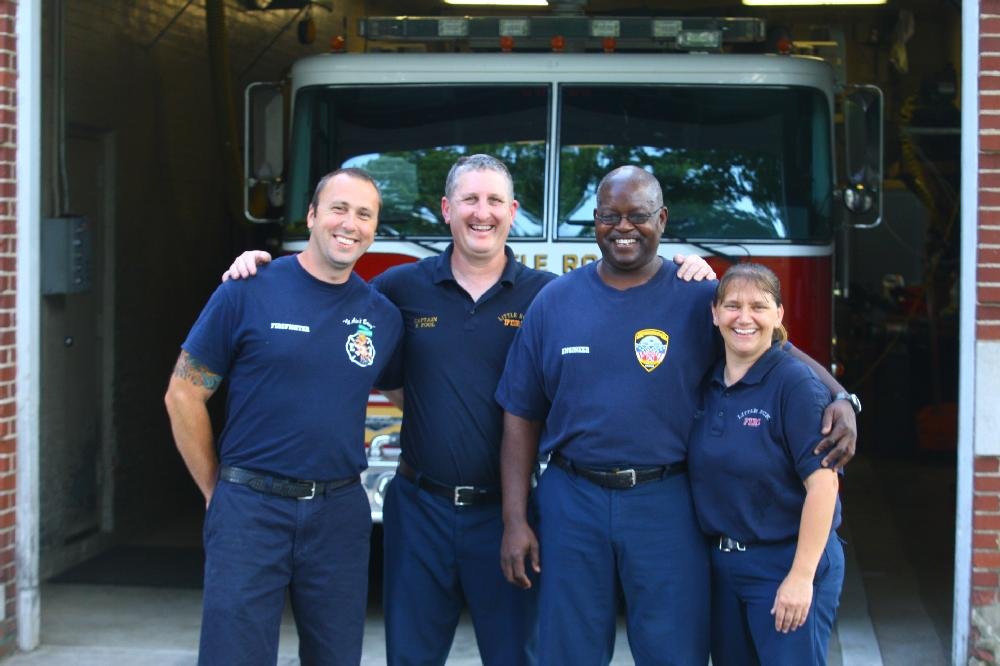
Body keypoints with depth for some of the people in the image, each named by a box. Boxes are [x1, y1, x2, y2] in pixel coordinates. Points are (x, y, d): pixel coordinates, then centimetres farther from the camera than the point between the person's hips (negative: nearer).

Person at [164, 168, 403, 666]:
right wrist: (215, 490, 2)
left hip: (339, 513, 4)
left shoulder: (383, 316, 5)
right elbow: (184, 394, -1)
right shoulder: (247, 293, -5)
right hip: (250, 510, -3)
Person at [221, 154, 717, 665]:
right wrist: (263, 265, 1)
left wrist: (679, 276, -13)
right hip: (421, 507, 1)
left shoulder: (547, 294, 0)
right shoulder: (403, 287, 2)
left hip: (504, 509, -1)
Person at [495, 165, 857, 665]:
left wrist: (838, 400, -17)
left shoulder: (700, 299, 0)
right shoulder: (555, 302, 4)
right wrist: (515, 521, 1)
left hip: (665, 507, -1)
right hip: (572, 502, 1)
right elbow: (522, 418, 6)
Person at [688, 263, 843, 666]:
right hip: (721, 562, 6)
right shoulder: (706, 384, 5)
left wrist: (801, 576, -19)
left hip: (786, 563, -6)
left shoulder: (795, 383, -13)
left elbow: (822, 482, -17)